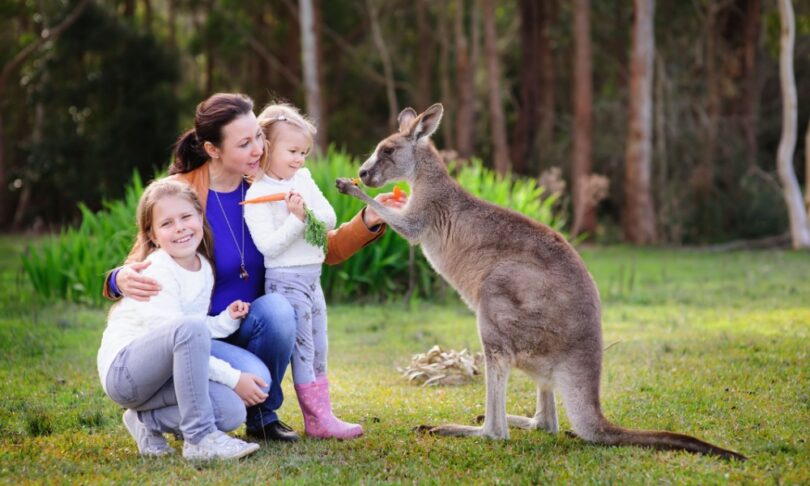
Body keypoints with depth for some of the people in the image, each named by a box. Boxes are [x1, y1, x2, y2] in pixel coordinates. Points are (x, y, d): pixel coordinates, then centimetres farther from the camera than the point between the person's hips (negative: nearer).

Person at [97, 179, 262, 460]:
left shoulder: (204, 268, 8)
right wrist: (233, 377, -20)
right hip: (123, 370, -8)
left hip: (165, 371, 8)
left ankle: (148, 420, 7)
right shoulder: (156, 272, -16)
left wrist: (226, 321, -2)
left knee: (231, 411, -16)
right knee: (190, 329, -35)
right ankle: (199, 439, -29)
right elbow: (182, 332, -22)